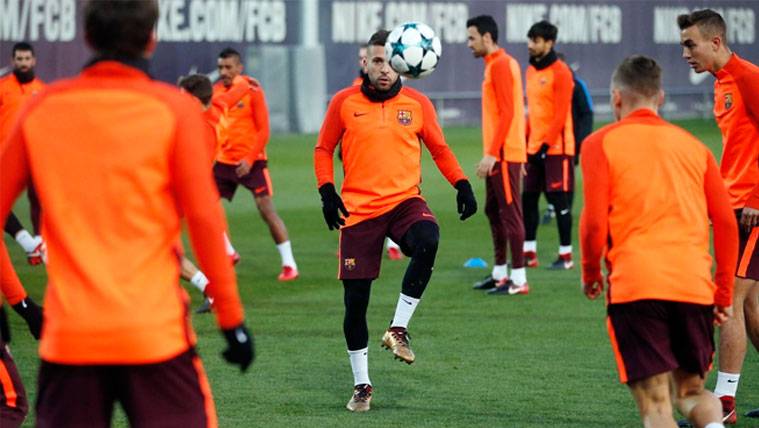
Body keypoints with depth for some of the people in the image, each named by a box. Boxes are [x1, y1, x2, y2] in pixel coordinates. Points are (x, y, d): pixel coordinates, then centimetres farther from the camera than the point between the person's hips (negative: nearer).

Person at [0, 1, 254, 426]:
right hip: (154, 332, -3)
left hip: (68, 337, 3)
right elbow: (204, 218, -5)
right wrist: (232, 319, 0)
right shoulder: (173, 109, -3)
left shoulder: (41, 107, 5)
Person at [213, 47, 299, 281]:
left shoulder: (253, 91, -8)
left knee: (266, 209, -9)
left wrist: (250, 159, -18)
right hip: (224, 161, 5)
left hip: (251, 161, -5)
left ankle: (289, 263, -2)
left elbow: (263, 131, -10)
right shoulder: (216, 91, 6)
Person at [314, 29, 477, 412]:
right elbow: (323, 150, 9)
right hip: (358, 209, 0)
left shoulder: (417, 104, 3)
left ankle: (398, 329, -17)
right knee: (355, 298, -1)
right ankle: (361, 384, 15)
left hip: (405, 201, 0)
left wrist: (462, 185, -2)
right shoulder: (344, 102, 1)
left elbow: (440, 149, 12)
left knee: (427, 241, -34)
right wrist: (327, 191, -5)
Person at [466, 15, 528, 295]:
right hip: (498, 154, 10)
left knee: (510, 213, -8)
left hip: (504, 155, -10)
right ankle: (500, 273, 22)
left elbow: (507, 112, -20)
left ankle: (519, 279, -7)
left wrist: (492, 153, -21)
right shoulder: (496, 64, 16)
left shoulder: (501, 65, -14)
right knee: (493, 211, 15)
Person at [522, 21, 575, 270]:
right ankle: (529, 253, 14)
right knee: (528, 198, 7)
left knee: (559, 200, -3)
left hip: (555, 148, -8)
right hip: (534, 147, 8)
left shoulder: (560, 72, -12)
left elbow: (561, 114, -16)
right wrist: (526, 141, 13)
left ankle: (566, 255, 3)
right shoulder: (531, 71, 13)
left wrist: (546, 145, -19)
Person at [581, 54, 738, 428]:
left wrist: (591, 274, 14)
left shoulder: (602, 143, 5)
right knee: (690, 391, 18)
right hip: (694, 286, 4)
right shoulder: (693, 145, 16)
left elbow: (594, 221, -3)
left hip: (634, 285, -4)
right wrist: (724, 293, 18)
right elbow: (726, 223, 11)